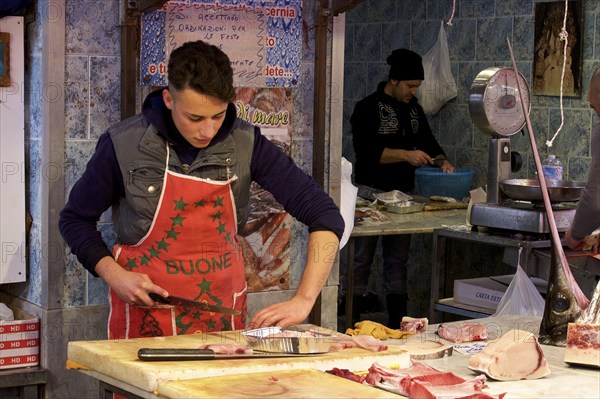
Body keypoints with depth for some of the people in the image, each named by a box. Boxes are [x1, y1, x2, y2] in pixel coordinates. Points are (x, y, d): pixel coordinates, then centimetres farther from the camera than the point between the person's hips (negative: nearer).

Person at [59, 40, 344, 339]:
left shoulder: (246, 144, -9)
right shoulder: (122, 145, -12)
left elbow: (325, 216, -10)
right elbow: (75, 219, 3)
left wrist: (303, 300, -21)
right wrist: (114, 275, -14)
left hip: (223, 315, 2)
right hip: (145, 316, -1)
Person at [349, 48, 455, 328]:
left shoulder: (414, 108, 12)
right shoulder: (368, 108, -8)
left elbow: (428, 141, 19)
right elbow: (365, 151, -19)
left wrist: (441, 160, -3)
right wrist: (405, 154, -25)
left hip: (403, 194, 6)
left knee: (398, 260, 10)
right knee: (362, 259, -1)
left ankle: (397, 323, 15)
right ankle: (353, 322, 4)